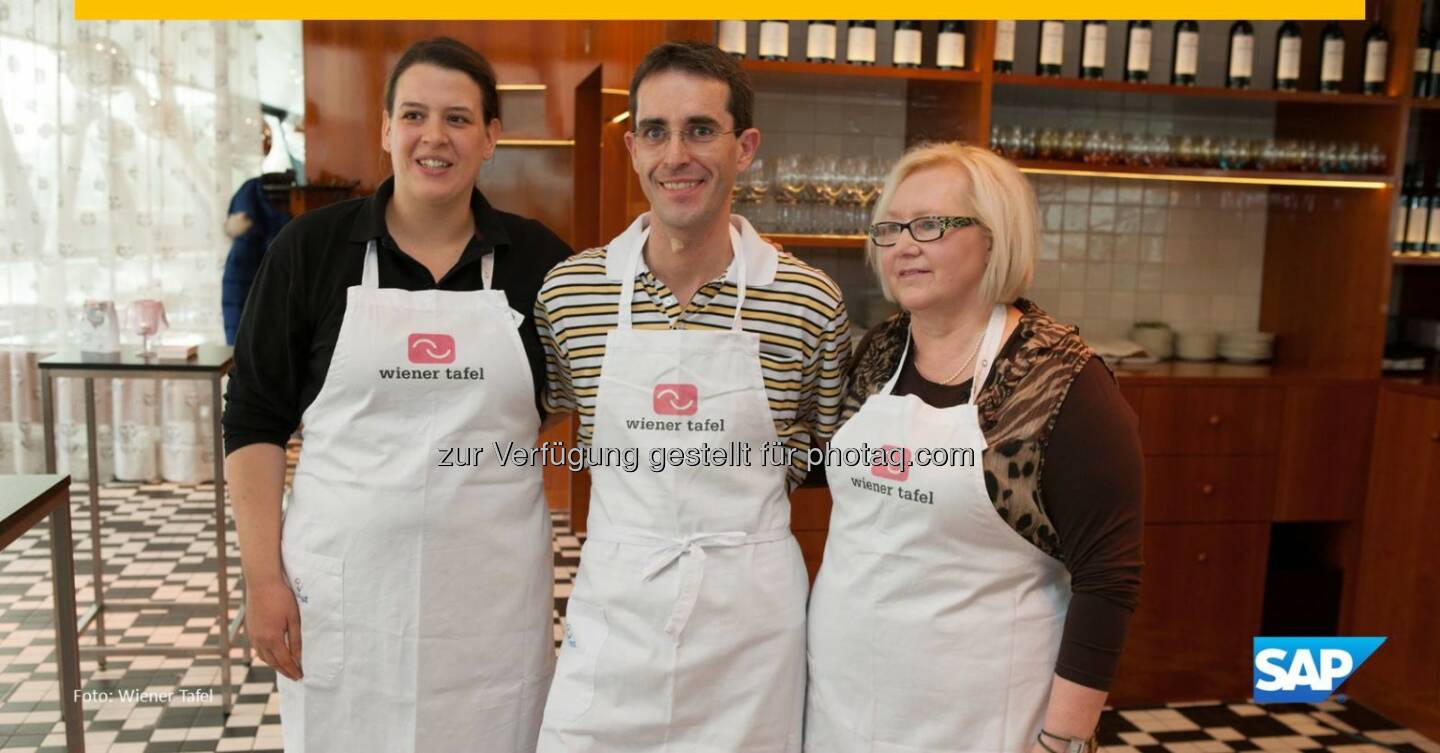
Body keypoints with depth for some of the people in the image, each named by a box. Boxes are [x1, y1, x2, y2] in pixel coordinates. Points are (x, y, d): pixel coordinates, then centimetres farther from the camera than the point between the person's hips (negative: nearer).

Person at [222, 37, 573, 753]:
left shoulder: (537, 259, 0)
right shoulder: (312, 246, -1)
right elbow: (256, 418, 2)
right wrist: (263, 574, -3)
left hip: (494, 586, 1)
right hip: (341, 581, 0)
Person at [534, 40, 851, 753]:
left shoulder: (810, 302, -7)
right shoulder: (567, 290, -3)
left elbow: (830, 448, 6)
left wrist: (739, 501, -3)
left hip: (751, 615, -1)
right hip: (612, 605, 1)